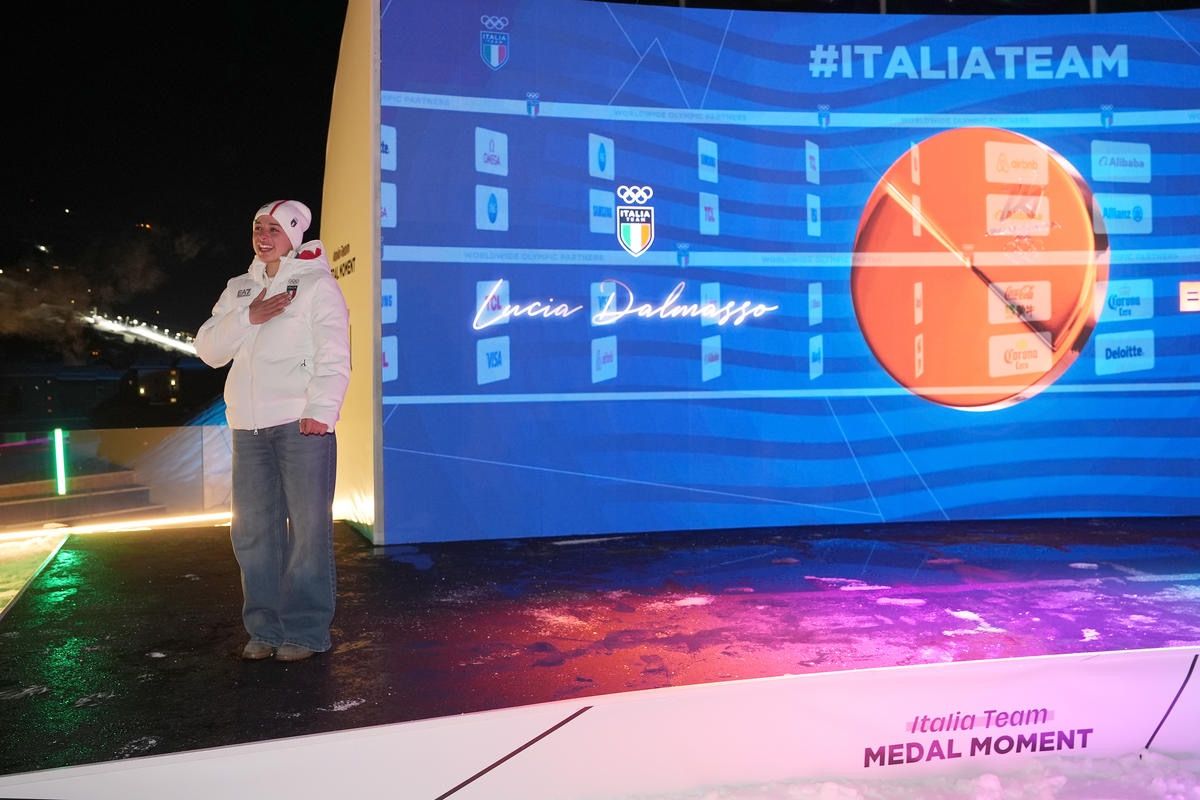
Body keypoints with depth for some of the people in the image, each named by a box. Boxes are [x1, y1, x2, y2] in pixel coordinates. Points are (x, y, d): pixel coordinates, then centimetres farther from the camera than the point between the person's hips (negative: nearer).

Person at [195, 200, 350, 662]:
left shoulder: (317, 285, 4)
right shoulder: (238, 289, 20)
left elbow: (333, 356, -6)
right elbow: (208, 350, 12)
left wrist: (321, 410, -20)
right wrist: (249, 318, -4)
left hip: (302, 423, -5)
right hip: (248, 426, 6)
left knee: (308, 529, -5)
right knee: (252, 529, 8)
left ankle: (306, 631, 4)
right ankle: (265, 629, 18)